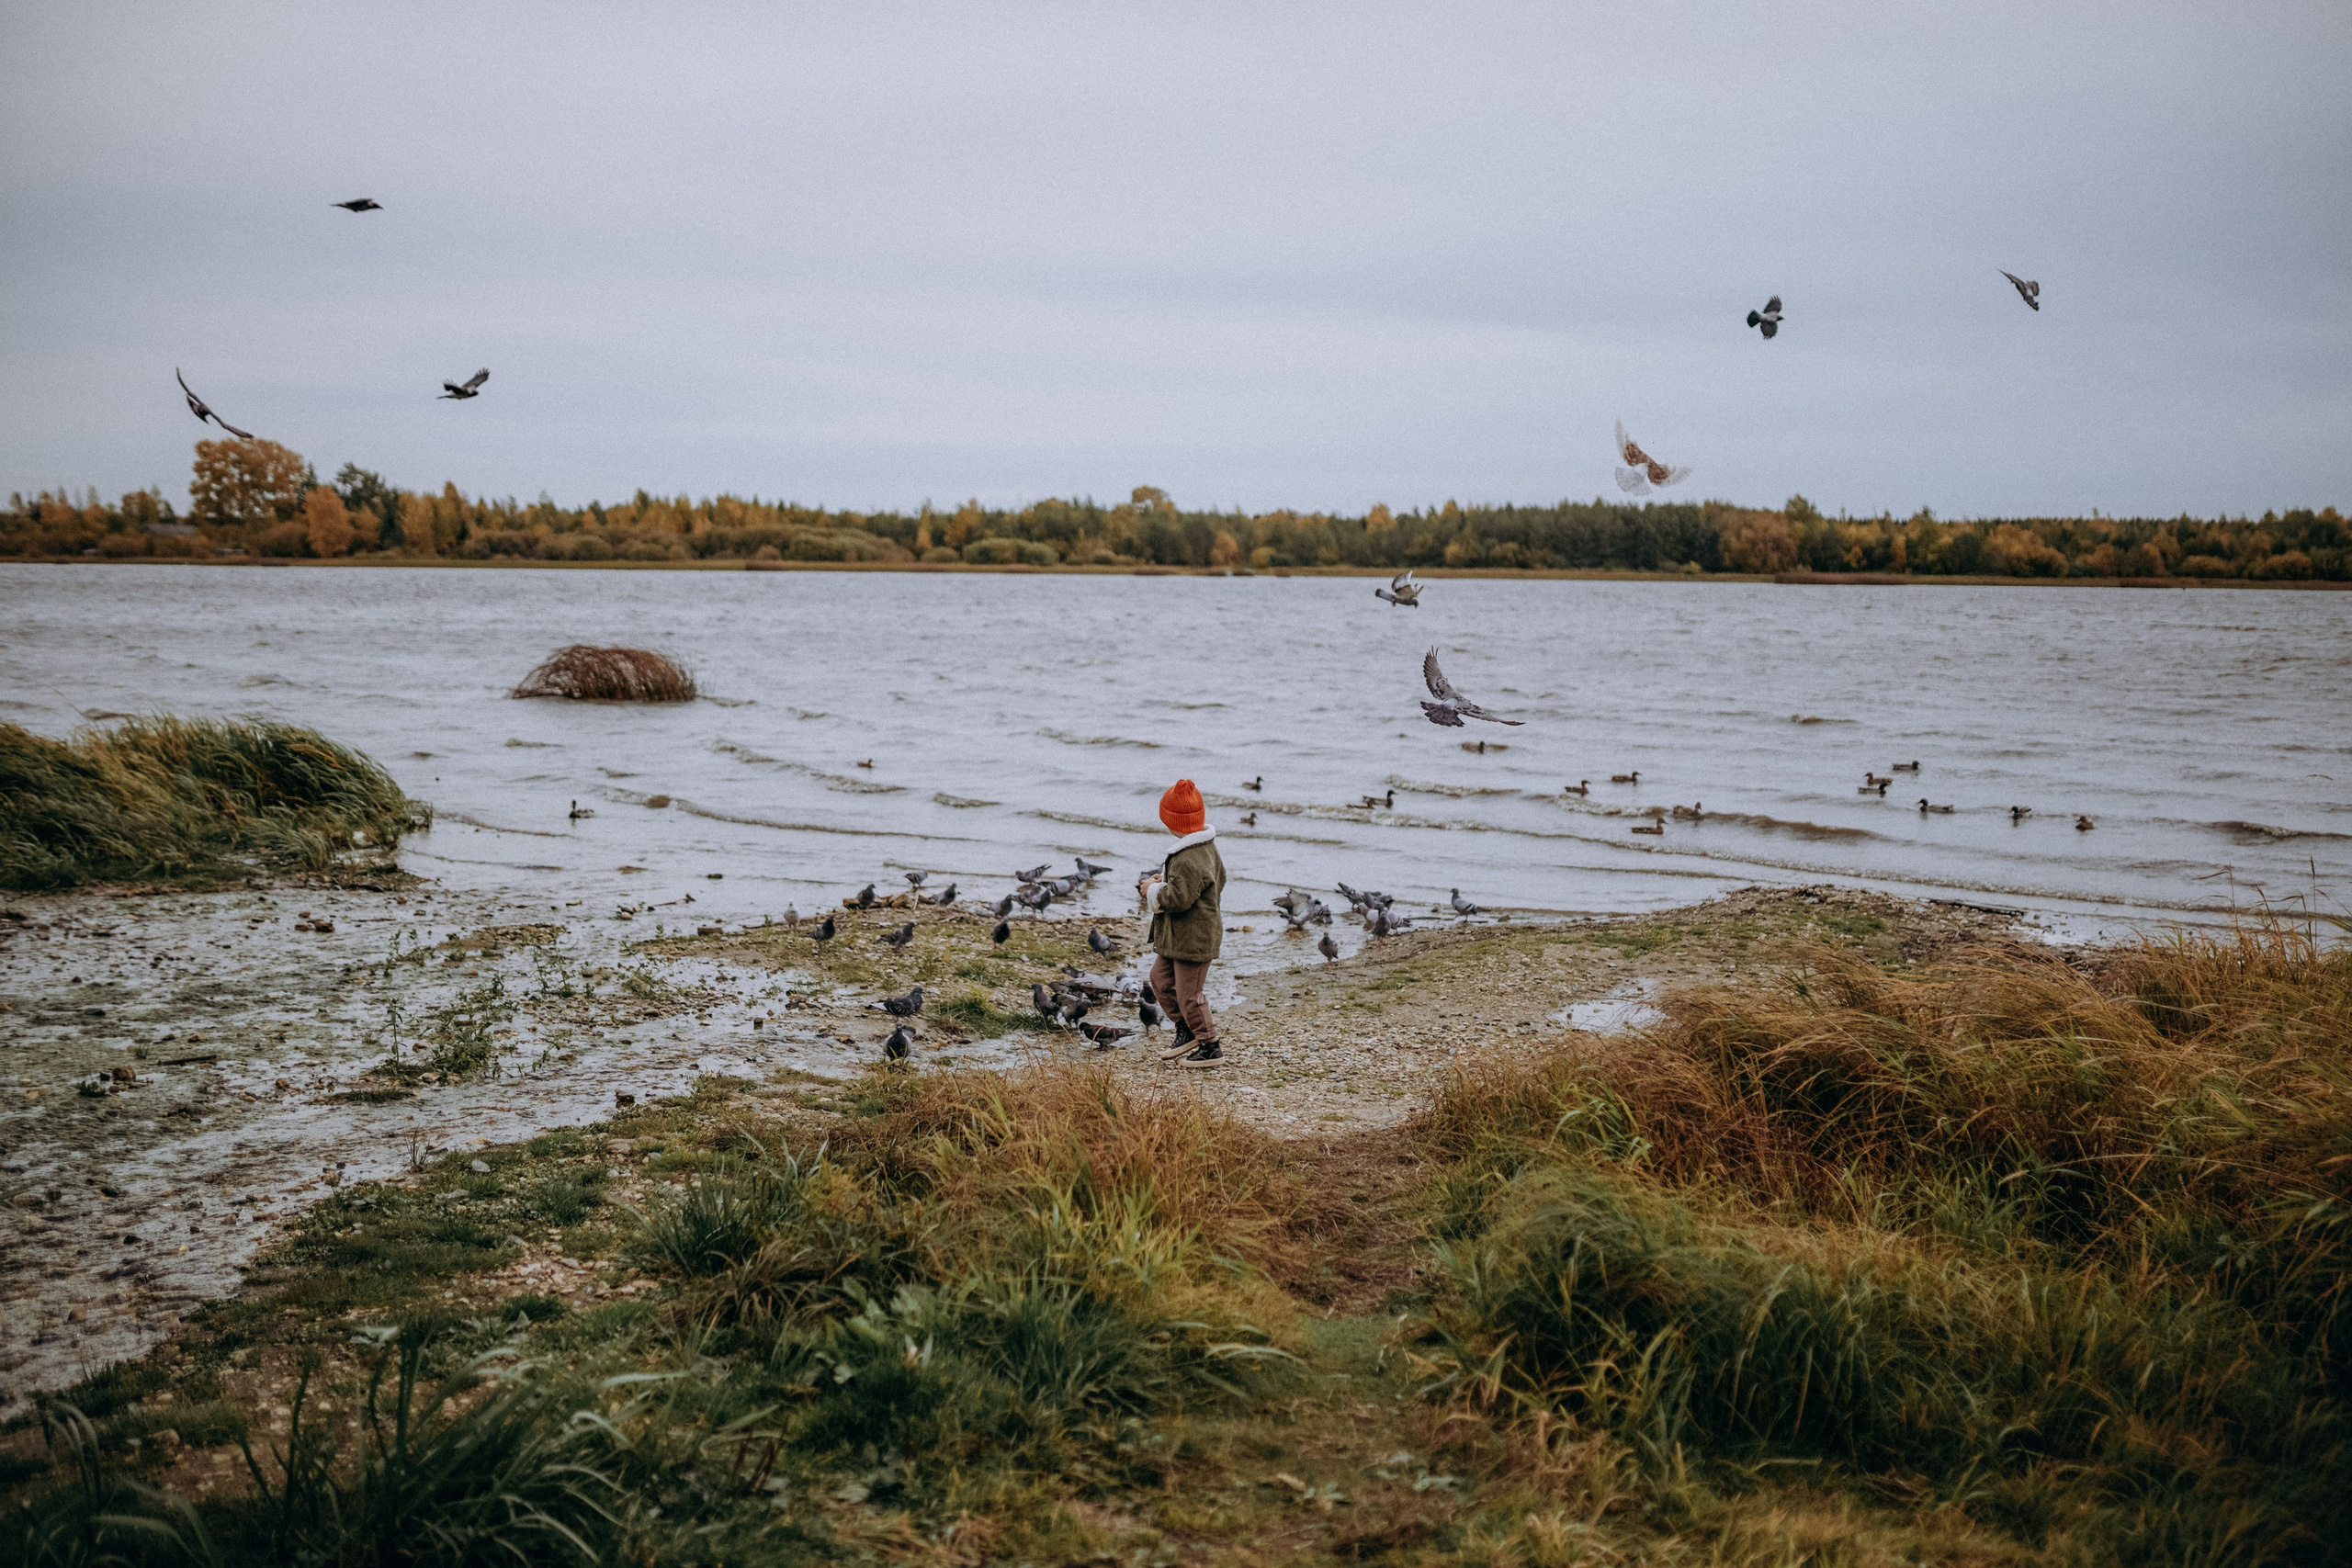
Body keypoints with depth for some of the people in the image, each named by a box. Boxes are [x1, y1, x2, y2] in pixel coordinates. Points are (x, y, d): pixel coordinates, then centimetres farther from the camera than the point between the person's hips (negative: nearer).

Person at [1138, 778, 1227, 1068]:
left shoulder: (1189, 861, -27)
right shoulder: (1208, 848, 7)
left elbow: (1179, 898, -31)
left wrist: (1153, 891, -12)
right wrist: (1164, 880, 11)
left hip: (1193, 938, -11)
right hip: (1180, 937, 11)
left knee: (1188, 992, -1)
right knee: (1161, 977, 20)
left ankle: (1210, 1046, 12)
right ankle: (1187, 1032, 29)